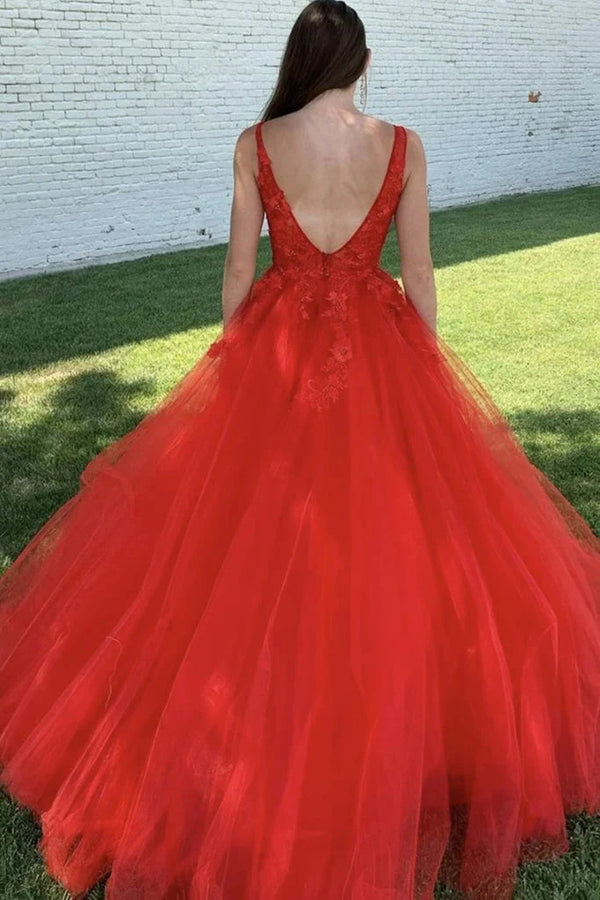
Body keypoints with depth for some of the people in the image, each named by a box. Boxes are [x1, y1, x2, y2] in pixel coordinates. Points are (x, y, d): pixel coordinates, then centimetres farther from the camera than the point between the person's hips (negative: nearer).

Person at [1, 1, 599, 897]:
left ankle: (269, 720, 29)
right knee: (386, 534, 15)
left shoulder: (256, 144, -5)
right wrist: (430, 369, 10)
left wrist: (232, 358, 10)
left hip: (276, 351, 0)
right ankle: (383, 709, 30)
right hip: (376, 352, 0)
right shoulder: (403, 145, -4)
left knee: (261, 535, 15)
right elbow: (418, 274, -2)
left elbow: (239, 270, -2)